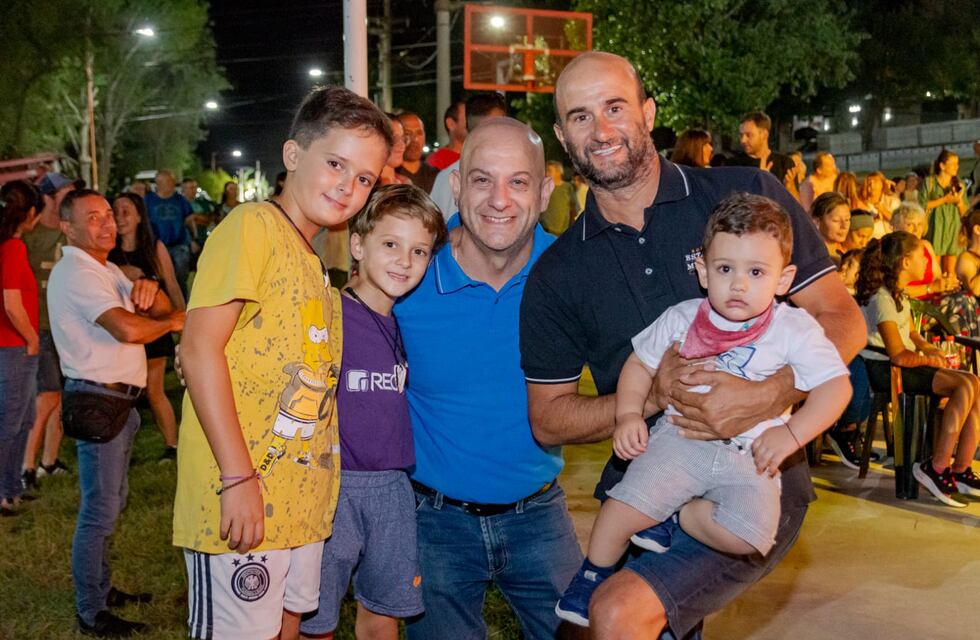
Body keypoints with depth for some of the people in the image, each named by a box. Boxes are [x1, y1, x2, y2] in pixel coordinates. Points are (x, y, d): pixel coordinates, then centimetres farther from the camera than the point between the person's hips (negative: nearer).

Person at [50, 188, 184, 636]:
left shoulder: (105, 270, 15)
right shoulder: (76, 272, -18)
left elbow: (159, 311, 10)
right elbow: (128, 328, -31)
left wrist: (149, 292, -13)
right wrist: (173, 322, -14)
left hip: (116, 401, 10)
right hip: (98, 403, -10)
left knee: (111, 503, 20)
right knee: (99, 512, -3)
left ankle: (102, 588, 33)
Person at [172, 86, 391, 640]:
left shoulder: (317, 262, 16)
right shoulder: (253, 225, -10)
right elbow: (199, 346, -18)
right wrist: (238, 477, -21)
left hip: (304, 502, 9)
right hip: (243, 496, -8)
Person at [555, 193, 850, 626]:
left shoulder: (794, 330, -4)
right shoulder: (681, 319, 2)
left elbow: (835, 384, -7)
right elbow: (640, 364, 13)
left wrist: (792, 433, -21)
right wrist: (628, 415, -3)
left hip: (750, 459, 0)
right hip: (680, 440, 1)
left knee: (746, 536, -27)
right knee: (622, 512, -21)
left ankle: (670, 513, -3)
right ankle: (591, 578, 7)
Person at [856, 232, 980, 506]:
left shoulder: (898, 294, 16)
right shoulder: (881, 299, -17)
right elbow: (899, 356, -20)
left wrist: (927, 347, 2)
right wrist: (929, 360, -4)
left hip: (902, 365, 10)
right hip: (882, 370, -10)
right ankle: (936, 469, -18)